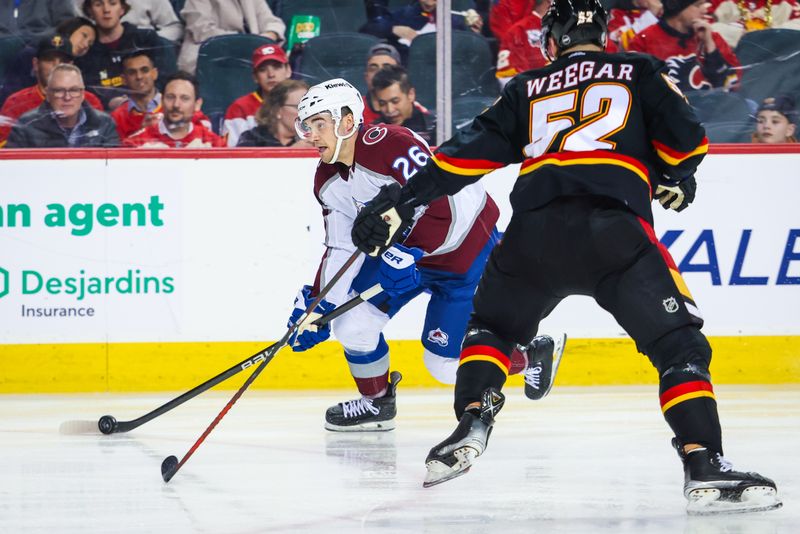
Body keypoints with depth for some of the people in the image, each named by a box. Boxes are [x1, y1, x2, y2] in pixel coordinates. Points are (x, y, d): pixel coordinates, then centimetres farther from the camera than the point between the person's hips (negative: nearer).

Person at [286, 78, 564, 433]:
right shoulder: (328, 182, -4)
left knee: (446, 363, -7)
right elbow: (341, 249, 2)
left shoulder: (392, 145, -30)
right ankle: (376, 403, 19)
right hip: (403, 251, 8)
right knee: (352, 323, -7)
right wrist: (317, 305, -7)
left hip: (466, 247, -8)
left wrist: (406, 255, -40)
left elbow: (441, 210, -33)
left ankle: (535, 354, 18)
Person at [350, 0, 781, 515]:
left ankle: (472, 425, 10)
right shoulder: (640, 71, 20)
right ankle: (705, 467, -18)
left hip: (534, 233, 3)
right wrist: (676, 178, 31)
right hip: (615, 230, -3)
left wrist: (403, 201, 18)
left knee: (492, 325, 29)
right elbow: (685, 138, 9)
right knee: (679, 345, 0)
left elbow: (472, 149, 17)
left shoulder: (527, 89, 25)